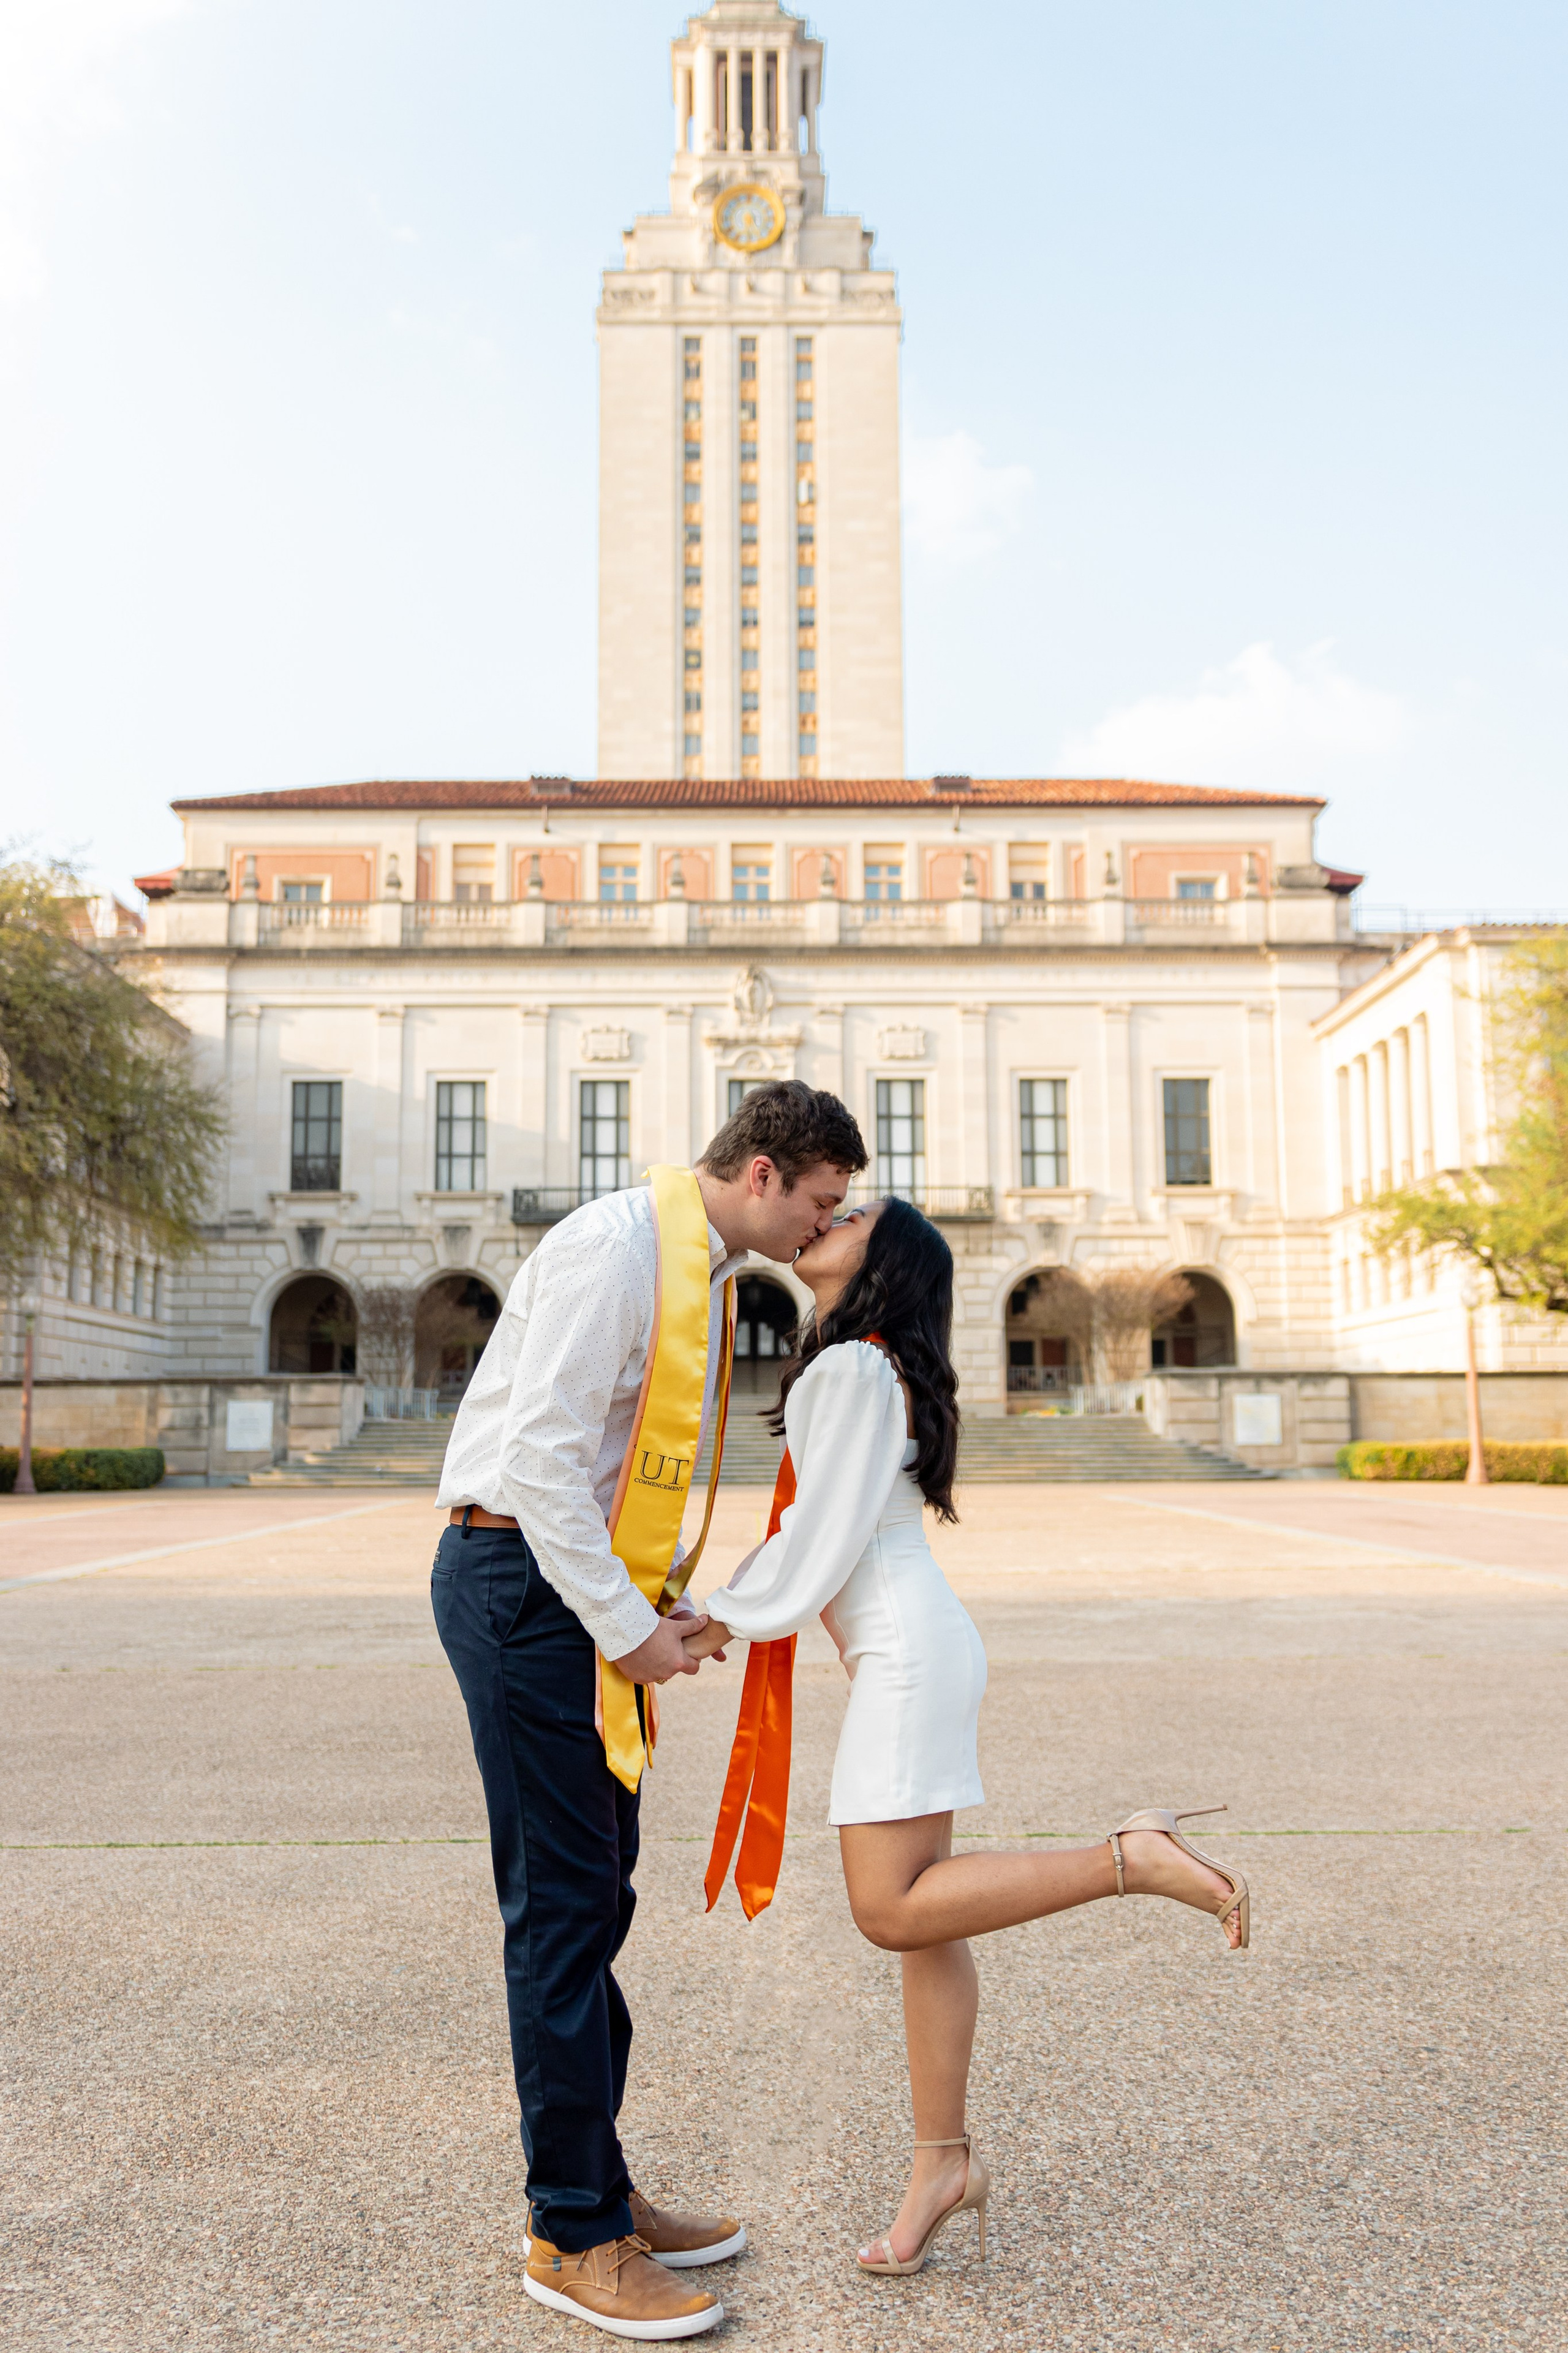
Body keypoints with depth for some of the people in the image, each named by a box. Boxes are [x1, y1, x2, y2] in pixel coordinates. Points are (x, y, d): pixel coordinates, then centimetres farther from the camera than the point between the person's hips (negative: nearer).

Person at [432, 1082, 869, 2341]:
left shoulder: (701, 1272, 15)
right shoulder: (620, 1246, -17)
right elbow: (541, 1452, -23)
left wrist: (657, 1605, 11)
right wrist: (629, 1623, -18)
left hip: (582, 1587, 10)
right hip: (522, 1575, -10)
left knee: (594, 1892, 14)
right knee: (565, 1899, -4)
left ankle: (598, 2189, 26)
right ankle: (574, 2237, 8)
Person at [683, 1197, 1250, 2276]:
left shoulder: (854, 1368, -10)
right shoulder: (859, 1368, 20)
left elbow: (825, 1536, -14)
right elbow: (812, 1525, 23)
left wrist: (724, 1620, -3)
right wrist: (724, 1613, 18)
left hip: (909, 1651, -10)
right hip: (912, 1650, 10)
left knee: (892, 1909, -12)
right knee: (917, 1914, 9)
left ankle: (1135, 1860, -12)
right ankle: (945, 2158, 14)